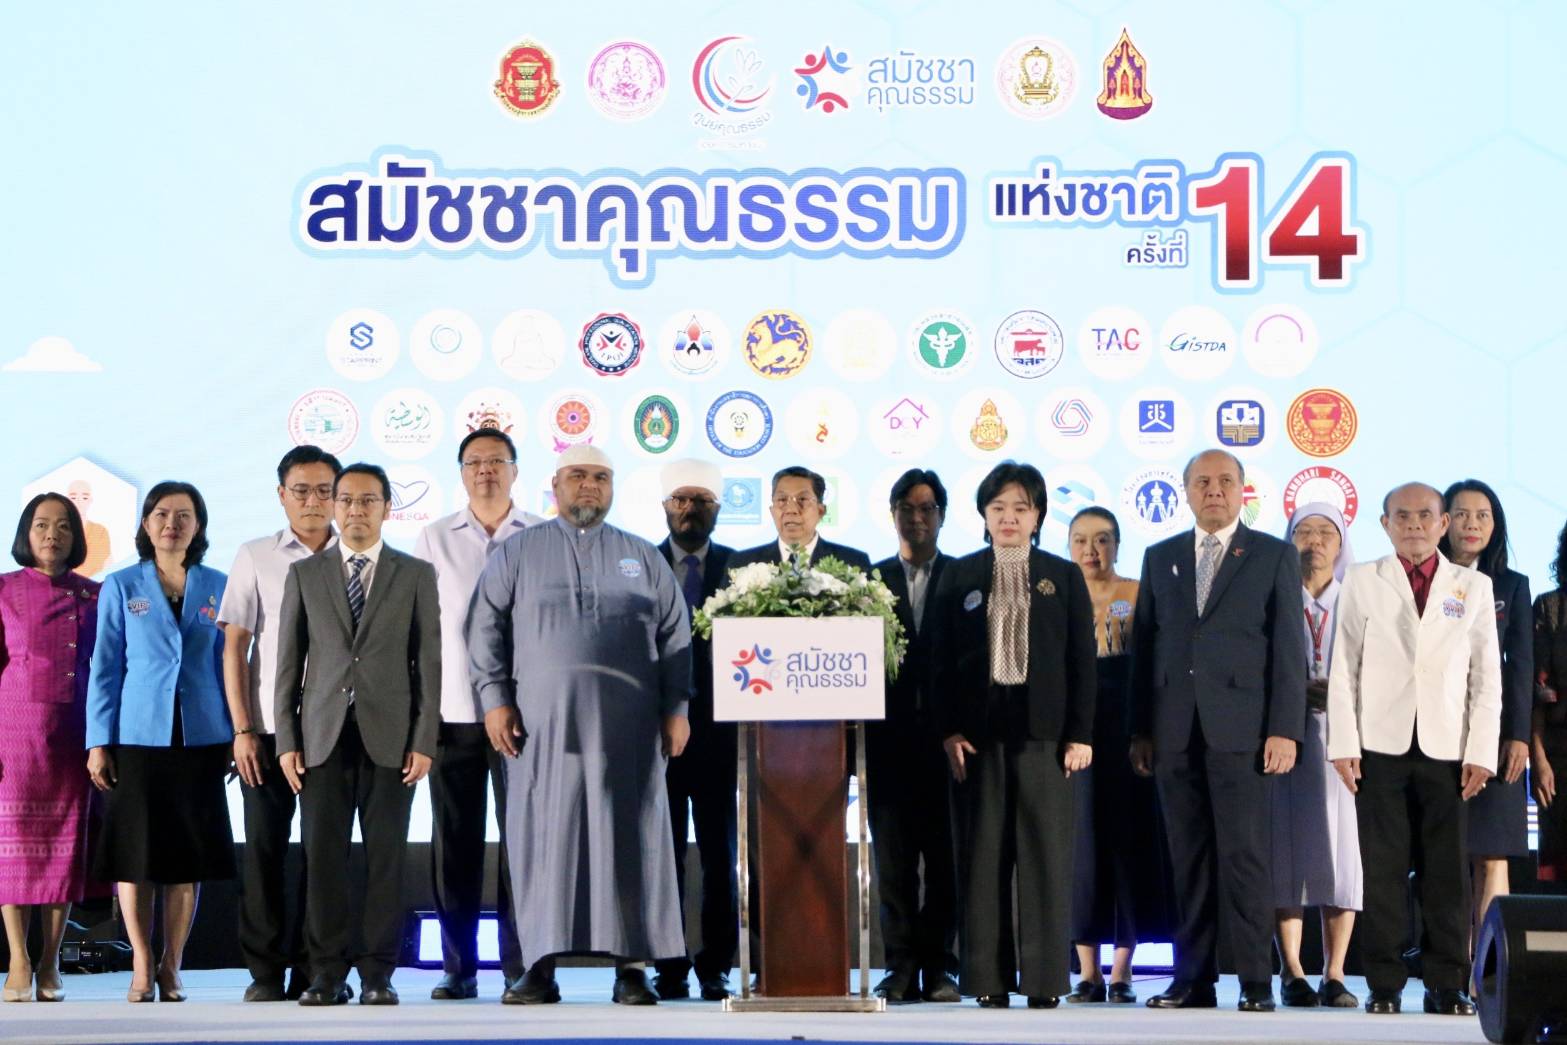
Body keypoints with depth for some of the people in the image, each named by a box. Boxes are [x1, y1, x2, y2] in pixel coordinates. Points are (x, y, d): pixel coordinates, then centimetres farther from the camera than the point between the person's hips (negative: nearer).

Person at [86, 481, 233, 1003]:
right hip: (137, 738, -1)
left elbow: (227, 664, 9)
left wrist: (235, 735, 4)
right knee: (135, 854, 1)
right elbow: (105, 667, 3)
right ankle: (141, 967, 10)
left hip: (199, 740, 1)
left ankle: (172, 967, 11)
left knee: (189, 857, 3)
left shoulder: (217, 587, 7)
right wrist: (98, 742, -2)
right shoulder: (120, 587, 4)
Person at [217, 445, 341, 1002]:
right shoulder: (255, 557, 4)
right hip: (267, 727, 0)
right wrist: (242, 729, -4)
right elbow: (234, 647, 3)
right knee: (264, 846, 1)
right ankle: (265, 971, 8)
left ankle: (312, 969, 10)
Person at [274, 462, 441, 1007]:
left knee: (385, 857, 0)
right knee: (322, 856, -1)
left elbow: (429, 662, 4)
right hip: (323, 736, 1)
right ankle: (327, 973, 6)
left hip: (389, 736, -1)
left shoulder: (416, 574, 8)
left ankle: (378, 975, 6)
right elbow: (289, 661, 8)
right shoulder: (304, 574, 11)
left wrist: (424, 741, -4)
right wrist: (286, 740, 1)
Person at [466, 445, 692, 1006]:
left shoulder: (644, 558, 14)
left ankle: (631, 967, 2)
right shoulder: (518, 553, 10)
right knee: (544, 837, -2)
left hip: (627, 727, 1)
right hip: (543, 724, -1)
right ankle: (541, 965, 1)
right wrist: (495, 700, -3)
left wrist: (676, 708, 2)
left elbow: (675, 637, 10)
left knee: (629, 838, -1)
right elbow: (486, 629, 6)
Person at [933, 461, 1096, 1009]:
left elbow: (1082, 659, 5)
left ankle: (1044, 978, 3)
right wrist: (949, 730, -3)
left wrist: (1081, 734, -2)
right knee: (982, 853, 0)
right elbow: (942, 658, 6)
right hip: (979, 730, 0)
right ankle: (988, 978, 5)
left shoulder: (1064, 576, 9)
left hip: (1042, 731, 0)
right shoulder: (959, 576, 9)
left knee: (1045, 853, -1)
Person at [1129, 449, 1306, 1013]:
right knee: (1188, 858, 4)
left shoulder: (1275, 557, 6)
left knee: (1243, 855, -6)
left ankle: (1256, 982, -2)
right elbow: (1144, 645, 14)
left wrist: (1284, 730, -8)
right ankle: (1193, 979, 8)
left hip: (1241, 728, -3)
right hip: (1175, 731, 3)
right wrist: (1140, 729, 7)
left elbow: (1289, 649, 1)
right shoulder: (1160, 558, 16)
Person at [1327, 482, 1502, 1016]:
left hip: (1446, 750, 1)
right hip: (1381, 747, -1)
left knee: (1447, 871, 1)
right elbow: (1344, 668, 4)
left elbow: (1487, 676, 7)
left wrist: (1481, 752, 0)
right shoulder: (1362, 582, 8)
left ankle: (1447, 985, 8)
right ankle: (1384, 985, 5)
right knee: (1383, 869, -1)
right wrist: (1343, 745, -4)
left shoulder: (1473, 586, 11)